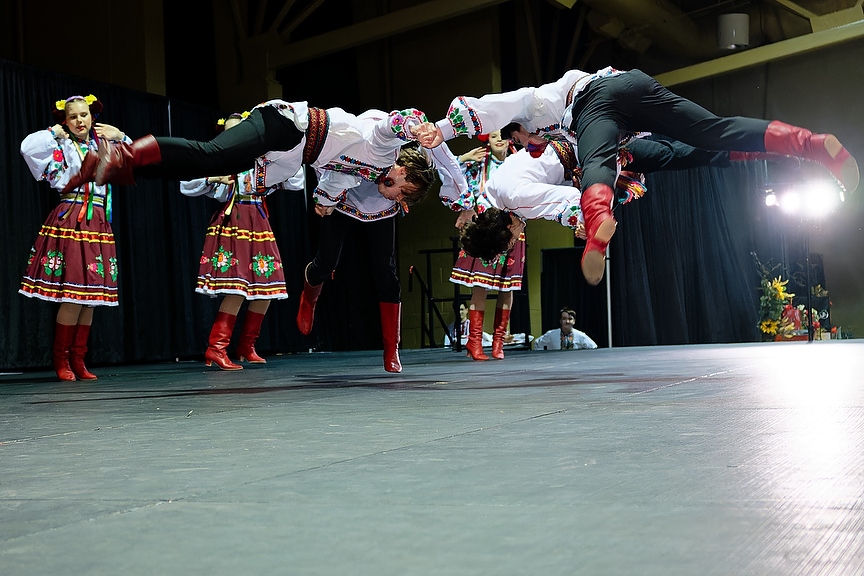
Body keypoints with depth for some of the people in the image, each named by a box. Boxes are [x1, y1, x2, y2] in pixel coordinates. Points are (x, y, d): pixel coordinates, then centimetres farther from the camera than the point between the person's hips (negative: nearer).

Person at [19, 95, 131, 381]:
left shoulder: (102, 146, 16)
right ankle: (61, 360, 1)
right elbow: (28, 146, -15)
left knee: (92, 295, 4)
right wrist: (54, 133, -4)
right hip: (70, 221, -5)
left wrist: (120, 137, 11)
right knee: (73, 296, -11)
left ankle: (78, 360, 11)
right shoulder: (62, 147, 2)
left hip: (98, 225, 5)